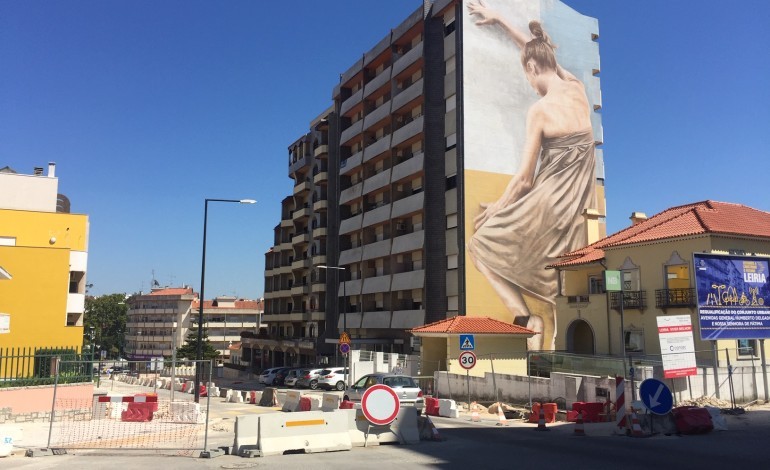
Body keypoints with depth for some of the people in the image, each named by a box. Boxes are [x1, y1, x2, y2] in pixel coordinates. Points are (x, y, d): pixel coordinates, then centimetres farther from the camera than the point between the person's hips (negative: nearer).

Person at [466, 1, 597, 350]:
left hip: (551, 201, -6)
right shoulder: (578, 89, 4)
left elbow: (525, 178, -11)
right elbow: (541, 53, 21)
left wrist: (493, 210, 3)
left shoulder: (539, 110, -14)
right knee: (563, 282, 13)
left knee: (483, 243, 10)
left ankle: (525, 317, 0)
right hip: (580, 203, 7)